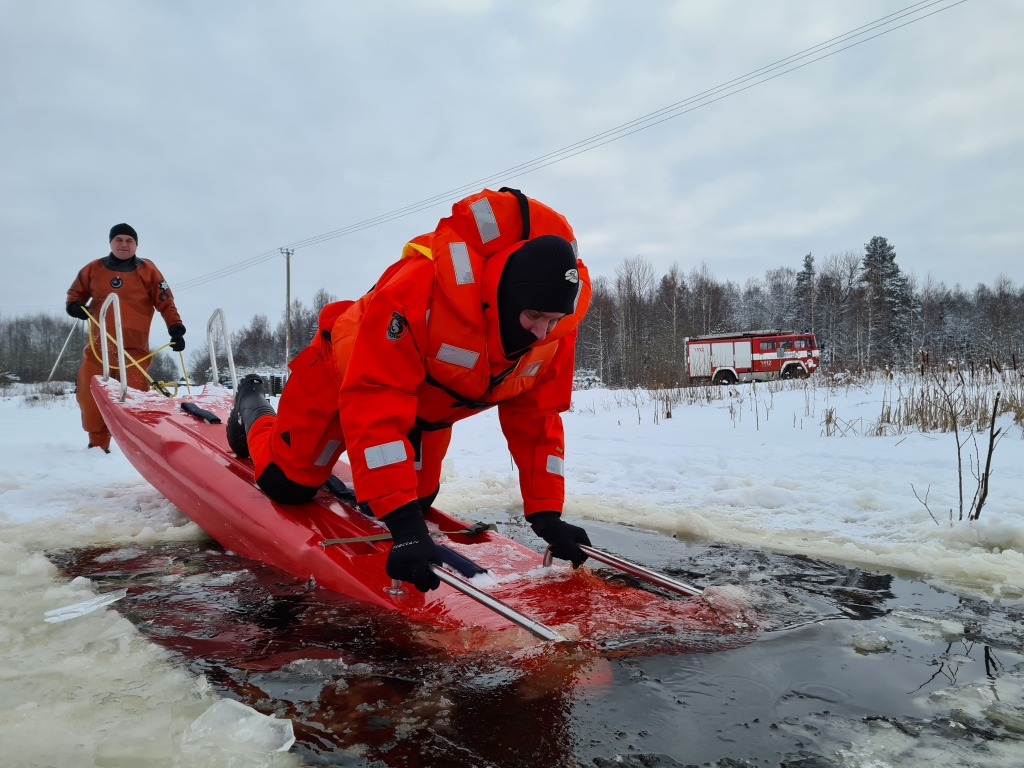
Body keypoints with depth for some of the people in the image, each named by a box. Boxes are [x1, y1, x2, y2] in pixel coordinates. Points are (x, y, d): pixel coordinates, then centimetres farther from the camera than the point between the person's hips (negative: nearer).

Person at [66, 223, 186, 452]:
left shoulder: (147, 270, 5)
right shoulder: (93, 269, 11)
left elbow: (166, 303, 3)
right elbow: (75, 293, 23)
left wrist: (176, 329, -9)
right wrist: (74, 306, 0)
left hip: (134, 348, -3)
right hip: (98, 347, 3)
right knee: (89, 397, 4)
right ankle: (98, 445, 18)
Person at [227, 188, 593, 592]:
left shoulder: (555, 330, -27)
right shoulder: (423, 288, -46)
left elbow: (536, 421, -17)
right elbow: (374, 404, -48)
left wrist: (546, 513, -23)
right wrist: (402, 522, -52)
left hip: (429, 402, 5)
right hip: (346, 370, -5)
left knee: (416, 499, 11)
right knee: (286, 484, 4)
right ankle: (251, 404, 37)